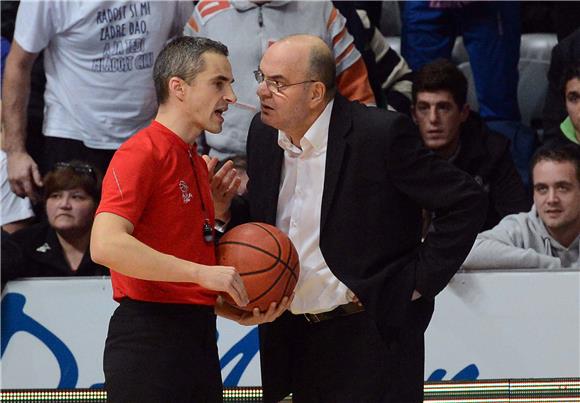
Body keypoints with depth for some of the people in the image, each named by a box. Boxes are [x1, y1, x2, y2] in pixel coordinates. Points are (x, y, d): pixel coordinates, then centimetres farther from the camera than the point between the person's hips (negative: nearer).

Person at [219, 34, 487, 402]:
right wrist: (226, 211, -5)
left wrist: (419, 281, -12)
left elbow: (466, 202, -12)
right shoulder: (265, 134, 4)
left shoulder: (381, 134, -16)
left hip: (370, 337, -6)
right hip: (295, 340, 6)